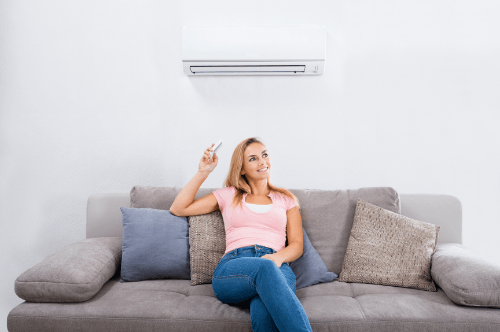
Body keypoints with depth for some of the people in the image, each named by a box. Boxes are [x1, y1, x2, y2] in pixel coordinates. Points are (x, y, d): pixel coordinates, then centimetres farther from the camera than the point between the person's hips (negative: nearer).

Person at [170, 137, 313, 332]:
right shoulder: (228, 195, 23)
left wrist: (279, 256, -9)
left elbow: (297, 245, 15)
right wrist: (203, 172, 16)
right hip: (232, 269, 0)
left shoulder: (286, 199, 24)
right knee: (265, 268, -40)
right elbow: (178, 209, 20)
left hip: (277, 266, 1)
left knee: (264, 311, -39)